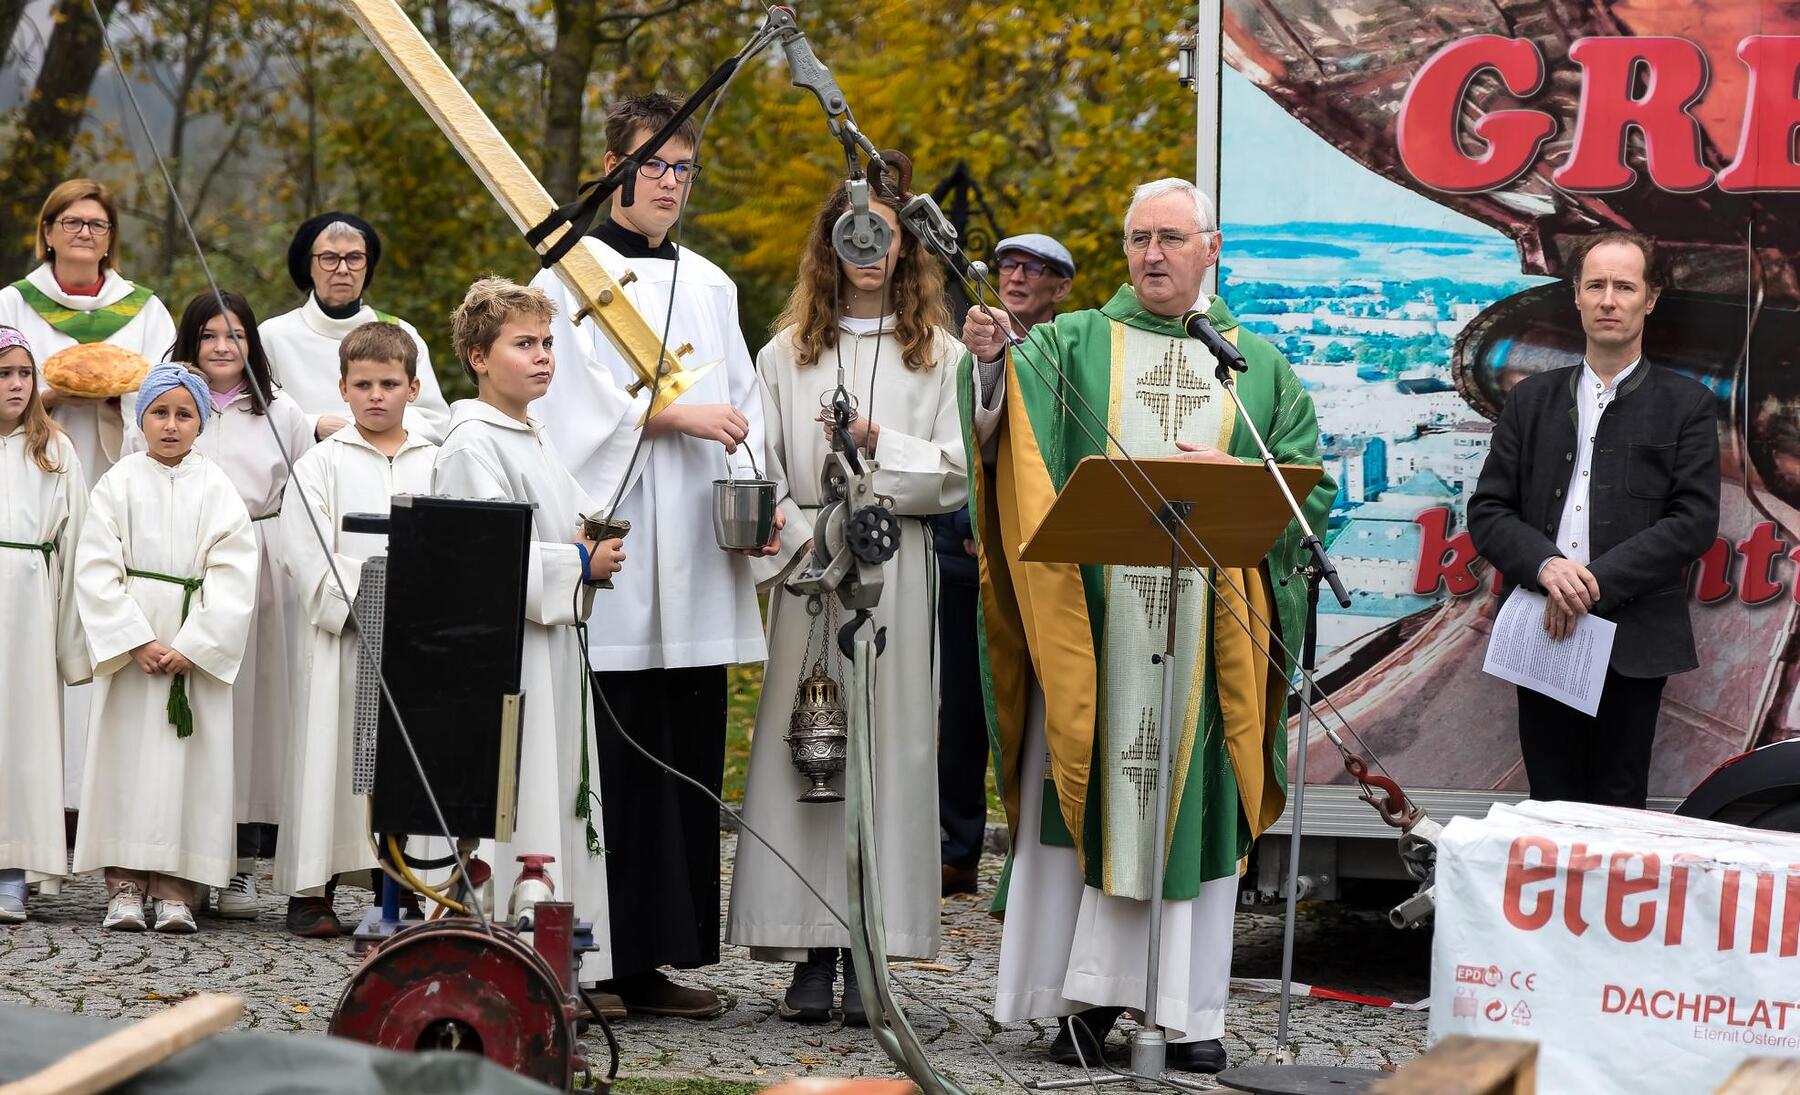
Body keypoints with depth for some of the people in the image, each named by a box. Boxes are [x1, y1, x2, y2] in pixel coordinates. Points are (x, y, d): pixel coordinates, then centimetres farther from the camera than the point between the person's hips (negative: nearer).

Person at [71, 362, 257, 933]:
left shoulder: (218, 490, 2)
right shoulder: (118, 483, 3)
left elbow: (234, 581, -3)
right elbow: (97, 571, -3)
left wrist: (192, 647, -13)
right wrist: (138, 642, -12)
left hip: (198, 647, 0)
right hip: (128, 644, 0)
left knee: (190, 760, -2)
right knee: (126, 753, -1)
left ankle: (176, 890, 2)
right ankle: (125, 886, 5)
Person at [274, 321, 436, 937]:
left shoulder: (437, 465, 10)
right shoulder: (322, 465, 3)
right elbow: (309, 562, -5)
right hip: (341, 639, -2)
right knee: (335, 752, -3)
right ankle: (311, 892, 2)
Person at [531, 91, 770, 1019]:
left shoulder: (709, 286, 19)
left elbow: (742, 405, 15)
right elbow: (574, 396, -8)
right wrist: (677, 414, -13)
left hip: (693, 563, 6)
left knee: (683, 759, 3)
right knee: (608, 759, -8)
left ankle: (653, 957, 7)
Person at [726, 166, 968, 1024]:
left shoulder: (938, 356, 11)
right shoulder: (787, 352, 13)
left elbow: (956, 471, 4)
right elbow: (762, 469, 7)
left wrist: (877, 442, -9)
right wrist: (802, 542, -8)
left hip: (897, 572, -1)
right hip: (807, 565, 1)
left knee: (886, 746, -5)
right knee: (802, 748, -4)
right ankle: (811, 954, -3)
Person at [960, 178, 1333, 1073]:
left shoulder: (1259, 367, 14)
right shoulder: (1072, 346, 9)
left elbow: (1312, 489, 9)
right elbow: (1004, 436, -9)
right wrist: (990, 366, -29)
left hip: (1209, 623, 1)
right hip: (1090, 620, -1)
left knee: (1191, 807, 1)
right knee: (1085, 797, -2)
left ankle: (1189, 1010, 5)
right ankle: (1088, 995, 4)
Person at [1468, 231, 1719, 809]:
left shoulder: (1685, 404, 5)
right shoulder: (1531, 400, 13)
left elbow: (1694, 520, -5)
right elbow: (1487, 511, 6)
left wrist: (1598, 580, -16)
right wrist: (1546, 567, -15)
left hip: (1634, 645, -2)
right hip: (1544, 637, 2)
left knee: (1617, 810, 0)